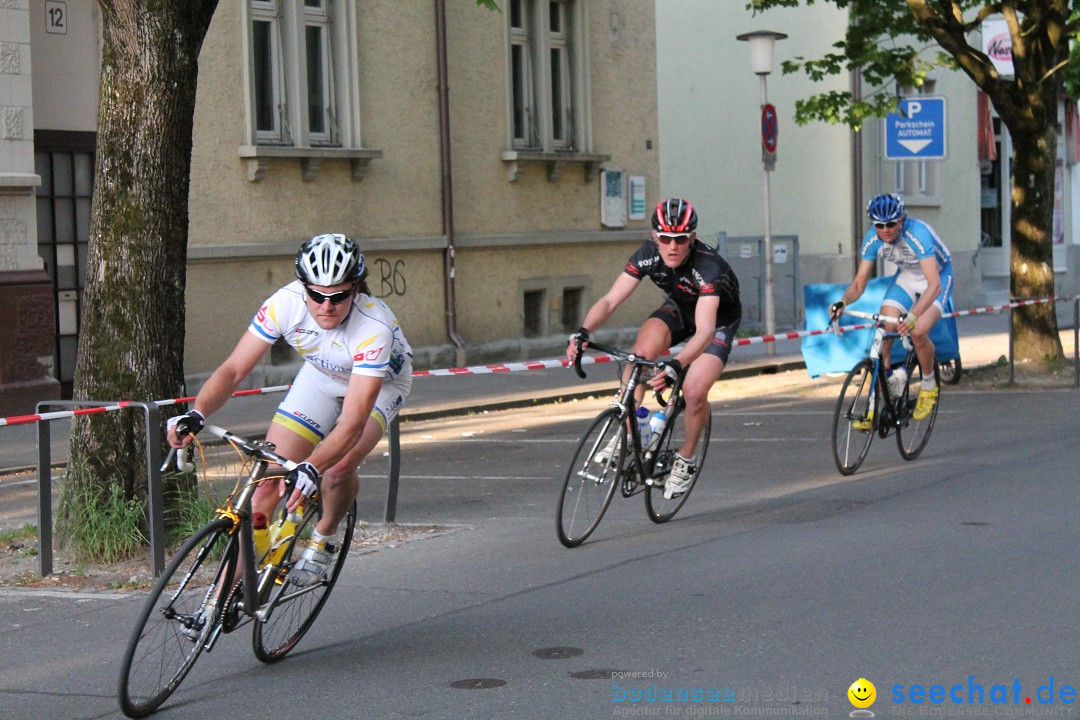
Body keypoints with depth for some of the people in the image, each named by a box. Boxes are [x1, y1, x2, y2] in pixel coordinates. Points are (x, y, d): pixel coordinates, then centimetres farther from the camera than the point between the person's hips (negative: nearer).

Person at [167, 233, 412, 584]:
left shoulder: (374, 328, -40)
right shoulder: (287, 303, -31)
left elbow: (353, 421, -44)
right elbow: (233, 369, -28)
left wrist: (311, 468, -59)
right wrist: (196, 414, -46)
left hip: (380, 383, -3)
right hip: (320, 376, 3)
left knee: (338, 469, -30)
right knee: (268, 477, -10)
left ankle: (324, 538, 3)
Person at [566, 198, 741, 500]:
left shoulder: (708, 267, -39)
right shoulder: (647, 255, -25)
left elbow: (704, 331, -49)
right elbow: (610, 300, -28)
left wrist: (675, 366, -65)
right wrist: (583, 332, -47)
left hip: (719, 318, -4)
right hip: (678, 308, 4)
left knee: (694, 392, -22)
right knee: (642, 351, -28)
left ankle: (686, 458, 6)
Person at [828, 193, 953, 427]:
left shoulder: (918, 234, -36)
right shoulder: (872, 239, -20)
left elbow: (934, 285, -44)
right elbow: (859, 283, -15)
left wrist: (913, 315, -58)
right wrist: (842, 302, -36)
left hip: (938, 276, -5)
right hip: (906, 277, 5)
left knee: (918, 331, -28)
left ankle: (929, 387, 0)